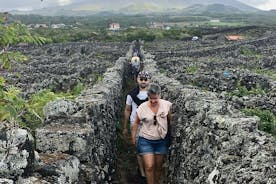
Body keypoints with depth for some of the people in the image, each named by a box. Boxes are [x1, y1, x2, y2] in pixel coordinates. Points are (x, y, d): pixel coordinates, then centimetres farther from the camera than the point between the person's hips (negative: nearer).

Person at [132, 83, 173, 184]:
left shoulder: (166, 105, -10)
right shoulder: (142, 108, -14)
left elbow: (170, 120, 4)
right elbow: (136, 123, 1)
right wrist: (133, 137, 6)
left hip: (162, 140, 2)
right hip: (146, 141, -2)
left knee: (158, 166, 13)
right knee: (149, 167, -7)